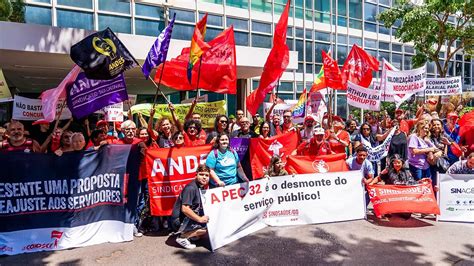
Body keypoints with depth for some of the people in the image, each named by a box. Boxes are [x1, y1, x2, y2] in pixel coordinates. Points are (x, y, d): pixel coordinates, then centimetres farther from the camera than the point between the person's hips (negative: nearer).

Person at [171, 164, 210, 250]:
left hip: (188, 219, 9)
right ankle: (182, 237, -8)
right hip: (179, 221, -9)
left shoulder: (201, 188, 8)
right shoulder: (191, 188, -20)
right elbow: (185, 209, -27)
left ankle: (189, 233, 10)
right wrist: (200, 219, -22)